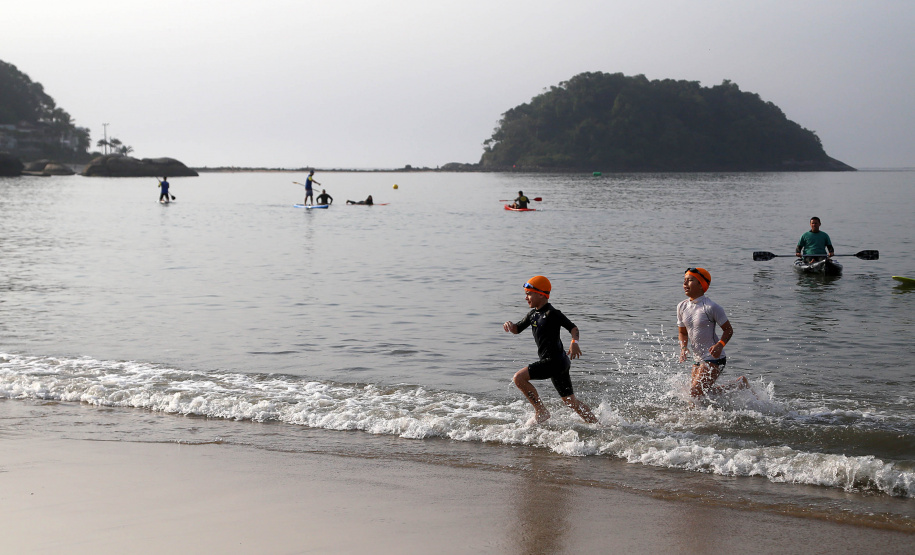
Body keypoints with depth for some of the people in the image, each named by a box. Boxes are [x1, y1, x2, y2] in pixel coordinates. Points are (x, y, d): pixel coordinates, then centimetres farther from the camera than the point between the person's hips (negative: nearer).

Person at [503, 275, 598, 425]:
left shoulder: (551, 313, -12)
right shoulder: (533, 314, 14)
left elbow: (573, 327, -15)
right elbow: (517, 329, 21)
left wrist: (574, 342, -33)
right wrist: (510, 325, -1)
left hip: (555, 361, -10)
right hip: (560, 362, 10)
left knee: (519, 378, -14)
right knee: (570, 401, 14)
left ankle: (541, 412, -6)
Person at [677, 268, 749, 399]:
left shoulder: (711, 307, -15)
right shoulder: (682, 307, 5)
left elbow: (728, 330, -8)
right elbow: (683, 332, 16)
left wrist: (720, 345, -26)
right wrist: (683, 348, -4)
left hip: (714, 358, -8)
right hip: (698, 359, 8)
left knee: (696, 392, -16)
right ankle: (739, 385, 26)